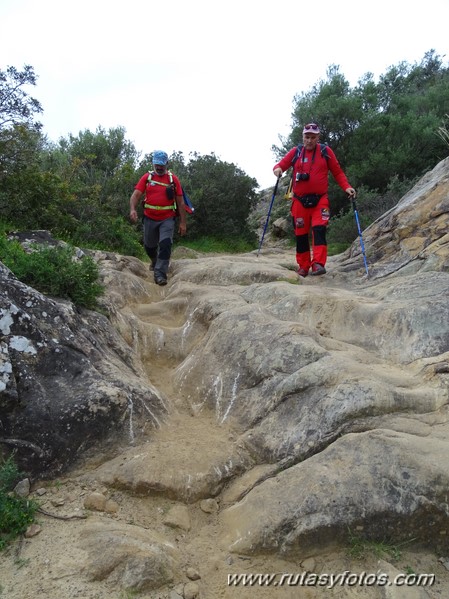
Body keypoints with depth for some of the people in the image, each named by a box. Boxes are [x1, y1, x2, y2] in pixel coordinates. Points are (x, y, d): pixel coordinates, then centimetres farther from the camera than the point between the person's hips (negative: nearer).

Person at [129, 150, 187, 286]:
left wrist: (183, 223, -2)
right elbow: (136, 195, -4)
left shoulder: (173, 179, 1)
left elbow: (180, 202, 2)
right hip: (149, 219, 2)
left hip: (167, 219, -2)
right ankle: (155, 262, 46)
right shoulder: (147, 177, 3)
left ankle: (160, 274, -11)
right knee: (149, 246, 16)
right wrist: (133, 209, -25)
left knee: (165, 245, -17)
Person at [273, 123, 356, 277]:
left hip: (320, 200, -2)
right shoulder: (295, 152, 7)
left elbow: (337, 172, 7)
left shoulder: (326, 151, 4)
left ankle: (318, 264, -23)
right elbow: (280, 165, 9)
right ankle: (303, 267, 15)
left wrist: (346, 187, -8)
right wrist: (277, 169, -15)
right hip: (300, 201, 2)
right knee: (301, 234, 5)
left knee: (319, 230, -19)